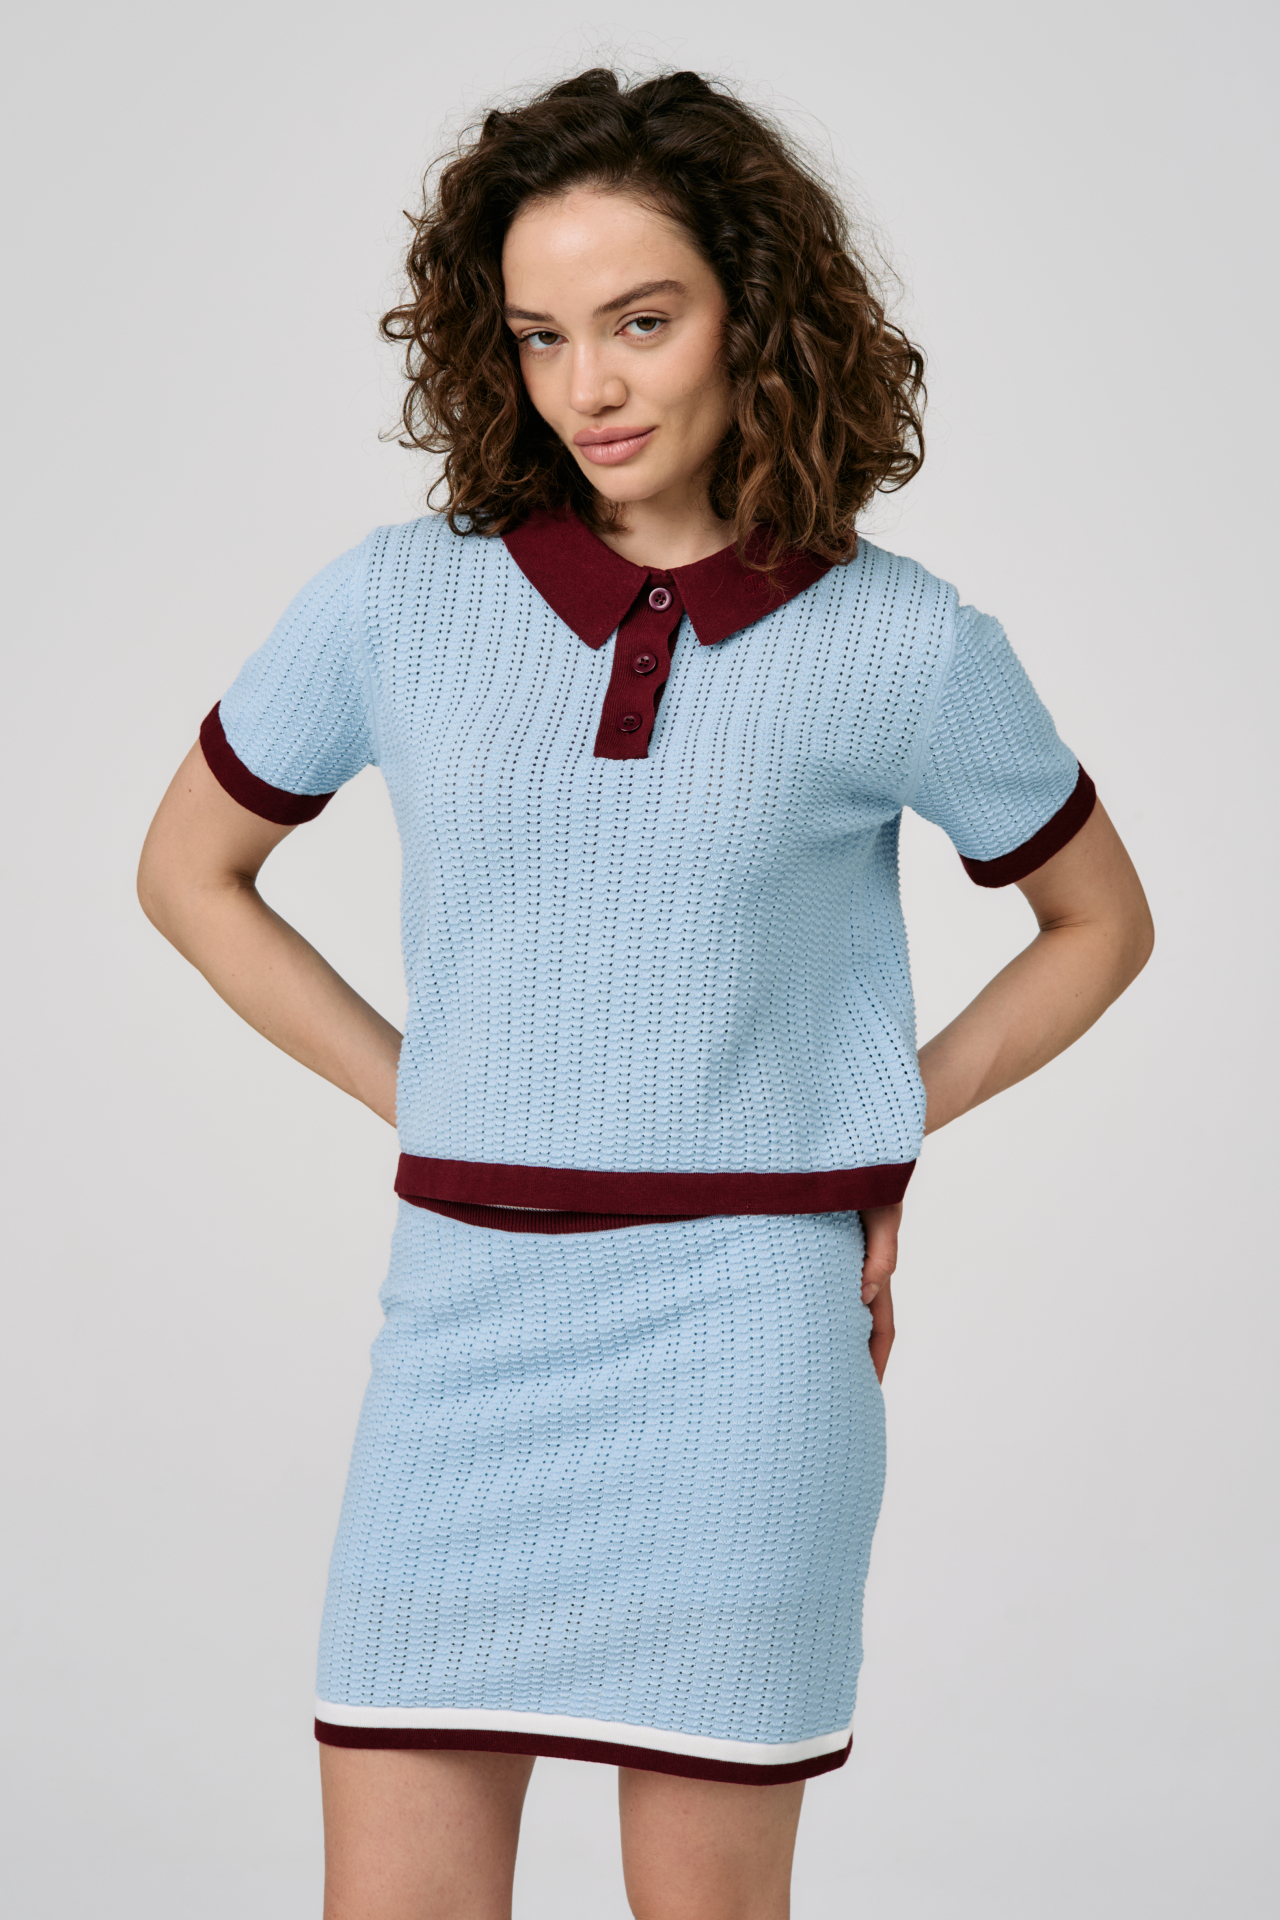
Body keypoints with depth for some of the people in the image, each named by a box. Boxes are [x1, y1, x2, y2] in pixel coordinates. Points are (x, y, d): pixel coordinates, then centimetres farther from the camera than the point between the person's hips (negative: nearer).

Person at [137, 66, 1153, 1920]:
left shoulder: (905, 645, -1)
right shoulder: (398, 603, 2)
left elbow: (1103, 919, 15)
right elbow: (190, 869, 15)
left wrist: (880, 1132, 5)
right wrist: (431, 1108, 8)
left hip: (740, 1329, -2)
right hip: (466, 1322, 2)